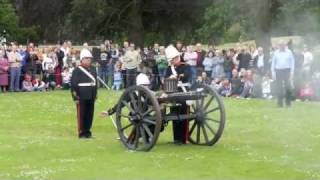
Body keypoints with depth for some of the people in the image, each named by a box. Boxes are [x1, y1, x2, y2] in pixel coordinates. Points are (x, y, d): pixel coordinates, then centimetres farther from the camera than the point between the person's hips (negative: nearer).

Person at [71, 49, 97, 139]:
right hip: (82, 97, -6)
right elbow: (73, 85, -10)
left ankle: (87, 131, 19)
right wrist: (75, 97, -14)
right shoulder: (77, 71, -7)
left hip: (91, 97, 6)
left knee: (90, 115, 9)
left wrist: (95, 95, 13)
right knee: (81, 115, 1)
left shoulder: (93, 70, 12)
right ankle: (82, 133, 7)